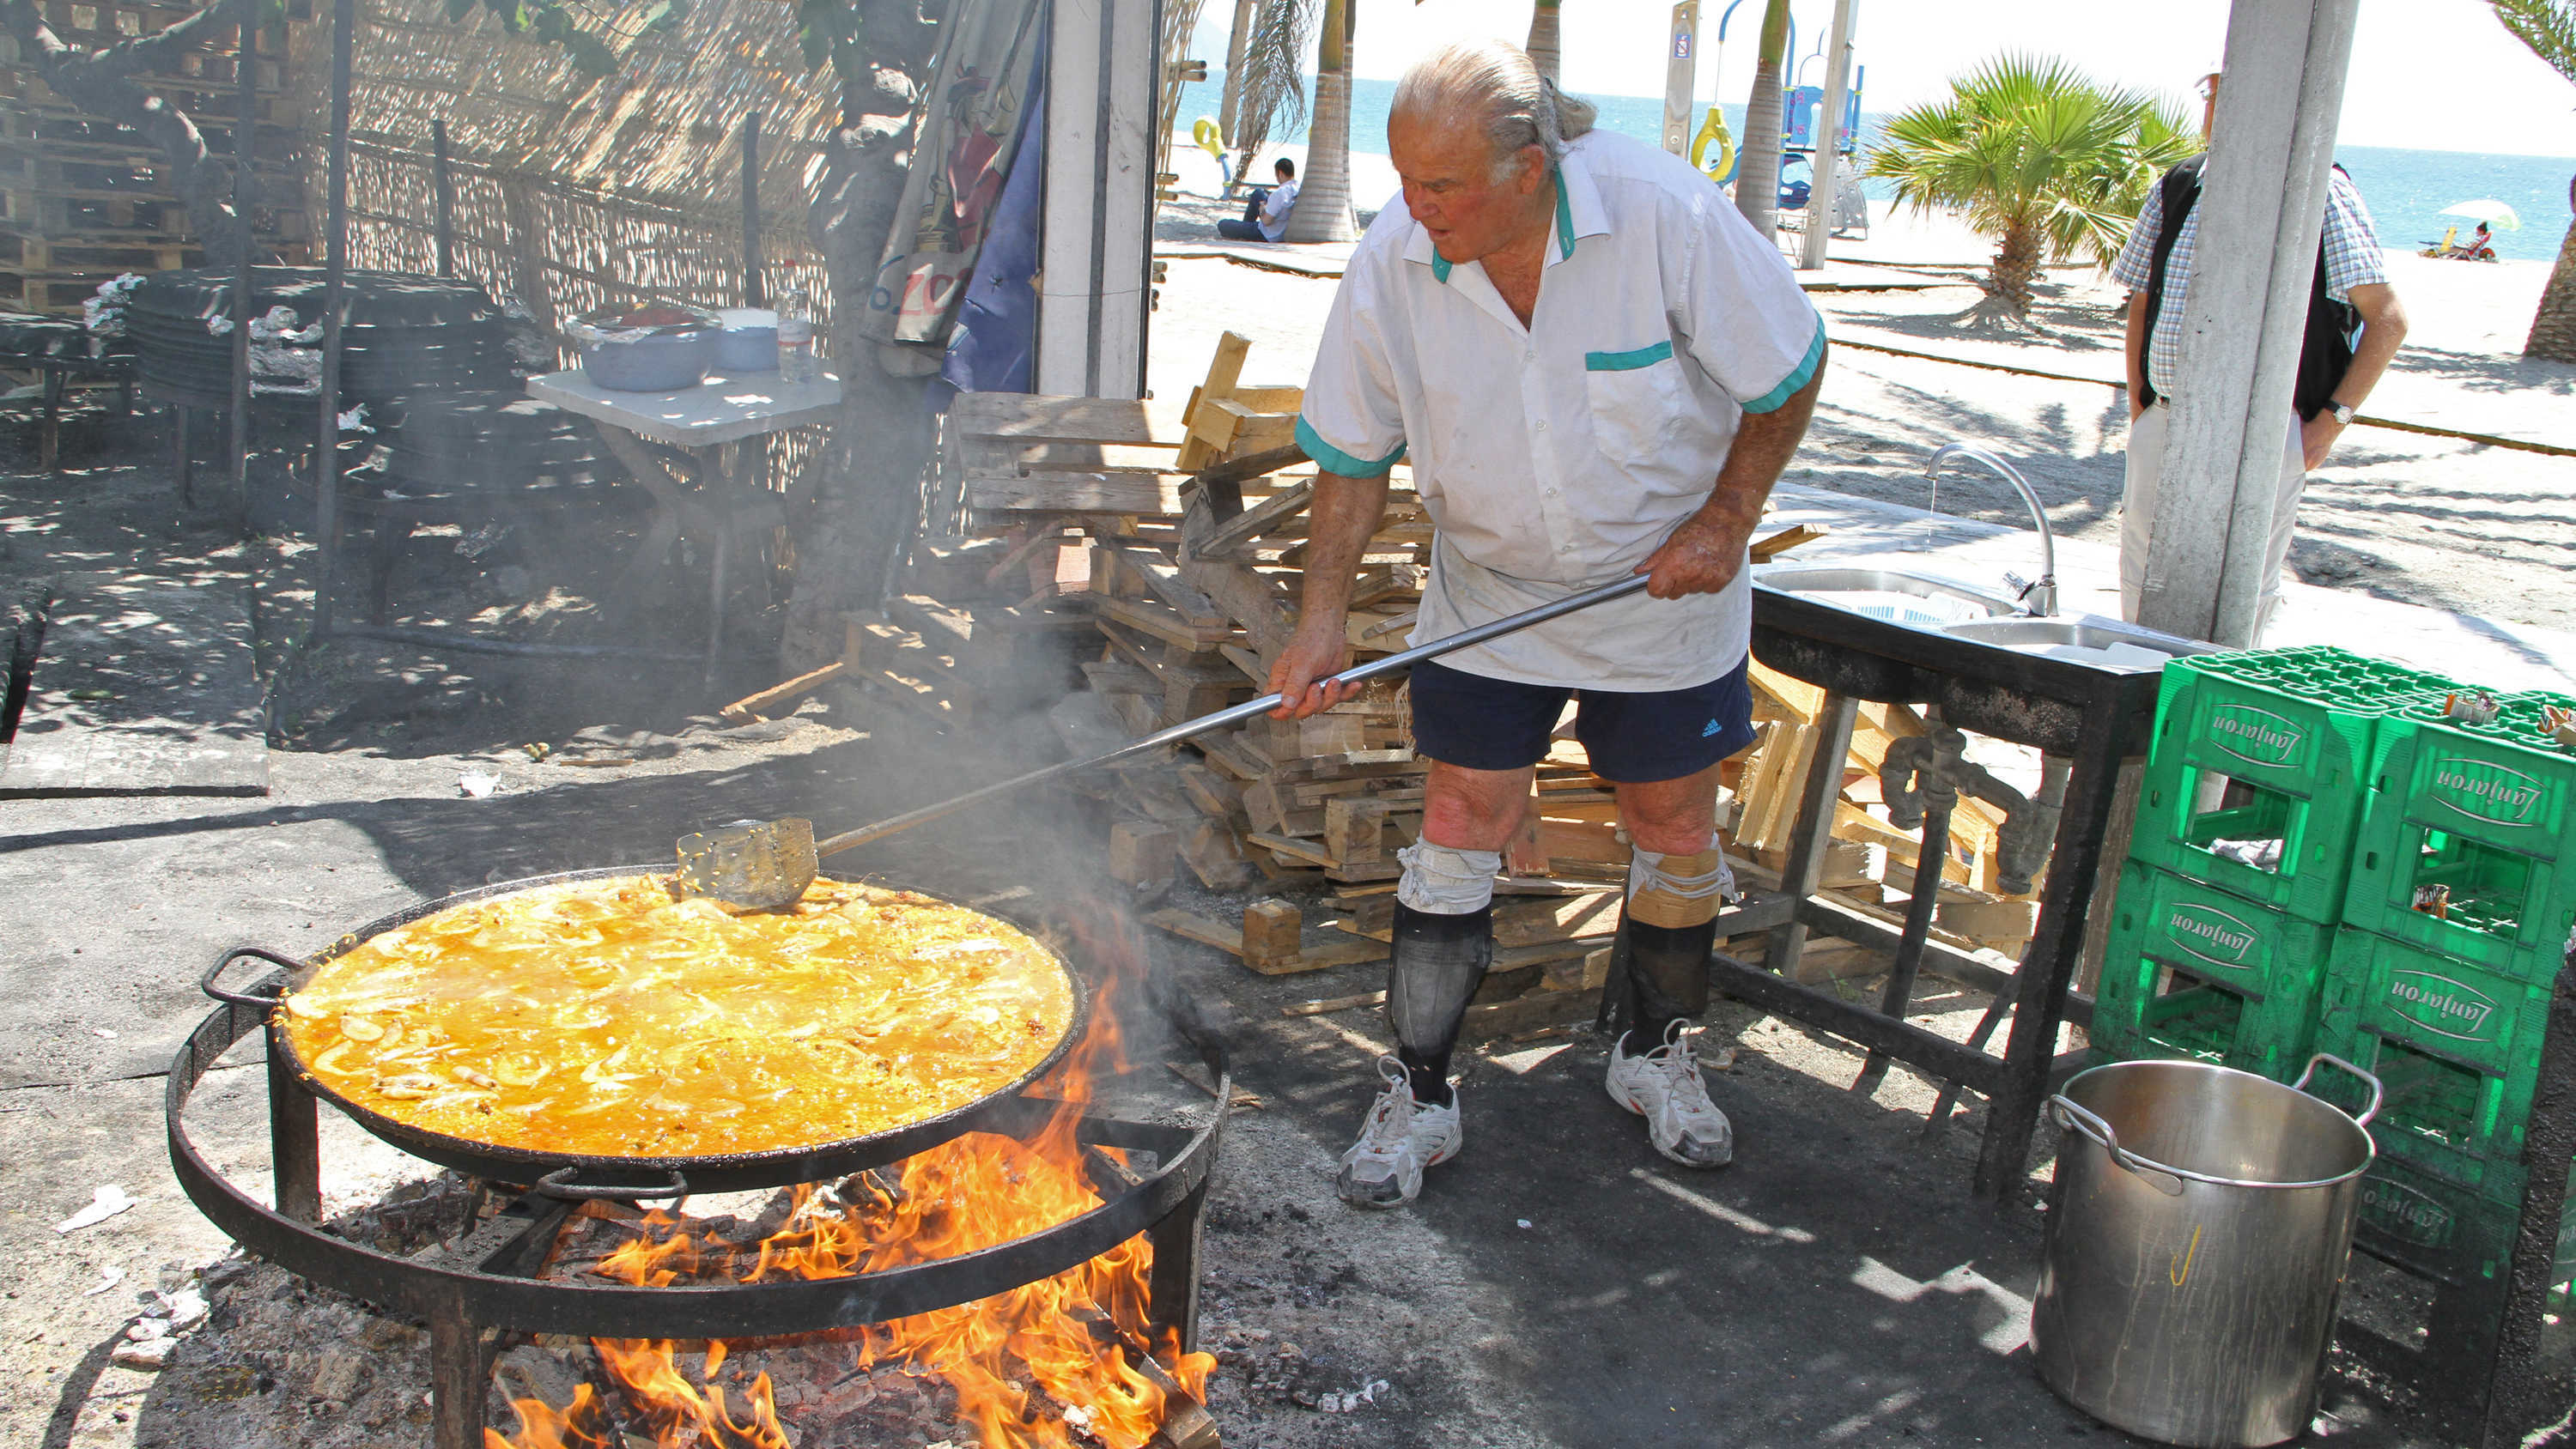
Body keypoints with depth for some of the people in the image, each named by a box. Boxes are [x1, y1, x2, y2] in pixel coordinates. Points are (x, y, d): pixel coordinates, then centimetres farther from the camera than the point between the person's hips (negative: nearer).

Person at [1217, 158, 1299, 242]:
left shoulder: (1280, 194, -34)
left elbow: (1266, 221, -28)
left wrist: (1262, 210, -7)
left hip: (1268, 237, -9)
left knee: (1222, 225, -4)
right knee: (1258, 192, 27)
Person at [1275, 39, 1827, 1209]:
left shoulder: (1665, 215, -26)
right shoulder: (1391, 261, -19)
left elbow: (1788, 370, -11)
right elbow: (1352, 453, -7)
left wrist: (1726, 518, -14)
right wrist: (1324, 618, -14)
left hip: (1664, 595, 0)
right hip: (1486, 596, 1)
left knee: (1674, 826, 9)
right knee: (1461, 823, -2)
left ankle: (1657, 1051, 34)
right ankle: (1416, 1094, 12)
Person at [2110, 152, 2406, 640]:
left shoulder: (2323, 193, -2)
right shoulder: (2176, 188, 12)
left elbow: (2387, 320, -1)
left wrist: (2332, 419, -8)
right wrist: (2137, 411, 12)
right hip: (2161, 421, 5)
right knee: (2141, 596, 9)